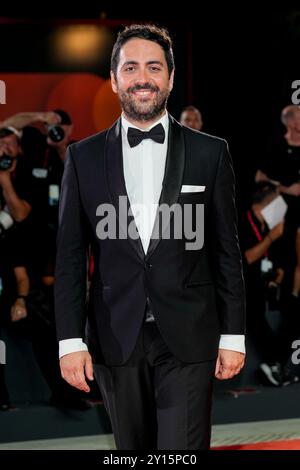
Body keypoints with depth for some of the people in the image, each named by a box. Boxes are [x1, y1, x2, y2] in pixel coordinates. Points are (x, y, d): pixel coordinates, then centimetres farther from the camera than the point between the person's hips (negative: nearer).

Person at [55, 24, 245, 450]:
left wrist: (233, 335, 2)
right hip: (116, 341, 2)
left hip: (188, 340, -1)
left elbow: (226, 252, 4)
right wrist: (70, 339, -2)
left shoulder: (210, 153, 2)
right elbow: (70, 256, 4)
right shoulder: (84, 157, 5)